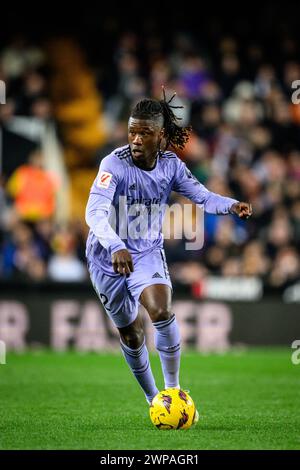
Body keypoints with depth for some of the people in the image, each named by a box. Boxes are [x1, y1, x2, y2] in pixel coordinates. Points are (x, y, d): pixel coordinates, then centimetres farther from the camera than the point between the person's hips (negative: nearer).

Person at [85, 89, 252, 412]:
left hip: (148, 253, 2)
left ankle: (173, 389, -11)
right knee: (130, 333, 9)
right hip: (108, 257, -2)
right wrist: (116, 247, -54)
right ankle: (153, 399, 31)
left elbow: (203, 196, -2)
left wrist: (231, 205, -24)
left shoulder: (171, 165, -9)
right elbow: (94, 212, -37)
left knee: (162, 312, -25)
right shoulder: (115, 164, -25)